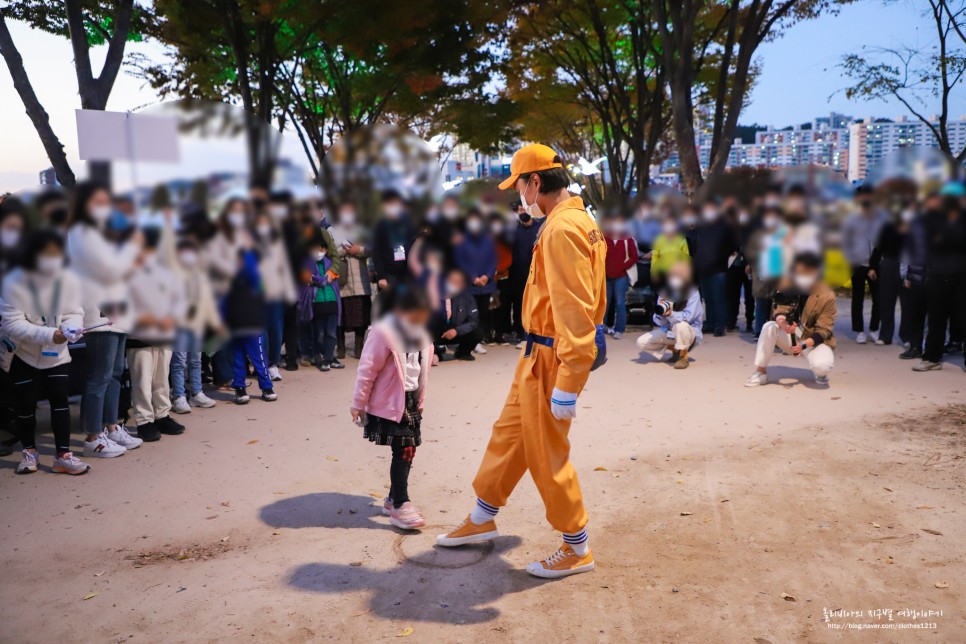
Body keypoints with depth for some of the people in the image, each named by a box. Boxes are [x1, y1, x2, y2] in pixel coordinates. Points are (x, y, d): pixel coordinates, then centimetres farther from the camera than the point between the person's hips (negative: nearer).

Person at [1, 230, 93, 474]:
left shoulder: (69, 280, -15)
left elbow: (74, 313, -12)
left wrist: (71, 328, -36)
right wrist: (49, 334, -38)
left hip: (56, 353, 2)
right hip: (22, 354, -2)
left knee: (60, 400, -3)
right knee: (25, 405, 5)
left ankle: (63, 455, 3)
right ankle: (29, 452, 25)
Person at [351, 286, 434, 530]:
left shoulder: (422, 337, 4)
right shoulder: (384, 334, -18)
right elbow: (367, 371, -15)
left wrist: (420, 403, 20)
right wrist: (358, 404, -11)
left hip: (411, 402, 7)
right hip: (389, 404, -7)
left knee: (407, 451, 10)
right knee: (403, 451, -10)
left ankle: (393, 499, 26)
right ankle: (400, 506, -2)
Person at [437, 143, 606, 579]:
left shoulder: (562, 229, -21)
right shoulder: (580, 221, 11)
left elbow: (574, 310, -27)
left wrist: (566, 385, -26)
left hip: (550, 359, -10)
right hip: (540, 352, 10)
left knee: (547, 455, 2)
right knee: (509, 434, 20)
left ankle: (577, 550, 19)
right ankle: (482, 520, 37)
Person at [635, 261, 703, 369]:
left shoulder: (693, 294, -17)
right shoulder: (664, 294, -5)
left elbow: (688, 316, -30)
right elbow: (658, 323, -8)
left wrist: (671, 314, -47)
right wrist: (660, 313, -31)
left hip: (690, 332, -5)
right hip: (668, 331, 5)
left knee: (681, 324, -40)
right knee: (641, 342, -11)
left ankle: (684, 356, -14)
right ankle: (675, 349, 10)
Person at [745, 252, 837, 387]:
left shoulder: (827, 296, -19)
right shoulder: (788, 286, -10)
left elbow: (823, 330, -17)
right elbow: (779, 310, -14)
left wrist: (803, 345, -34)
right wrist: (782, 323, -40)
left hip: (815, 340, -3)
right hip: (792, 335, 3)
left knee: (822, 366, -34)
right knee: (769, 327, -28)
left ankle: (820, 372, 8)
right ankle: (761, 372, -14)